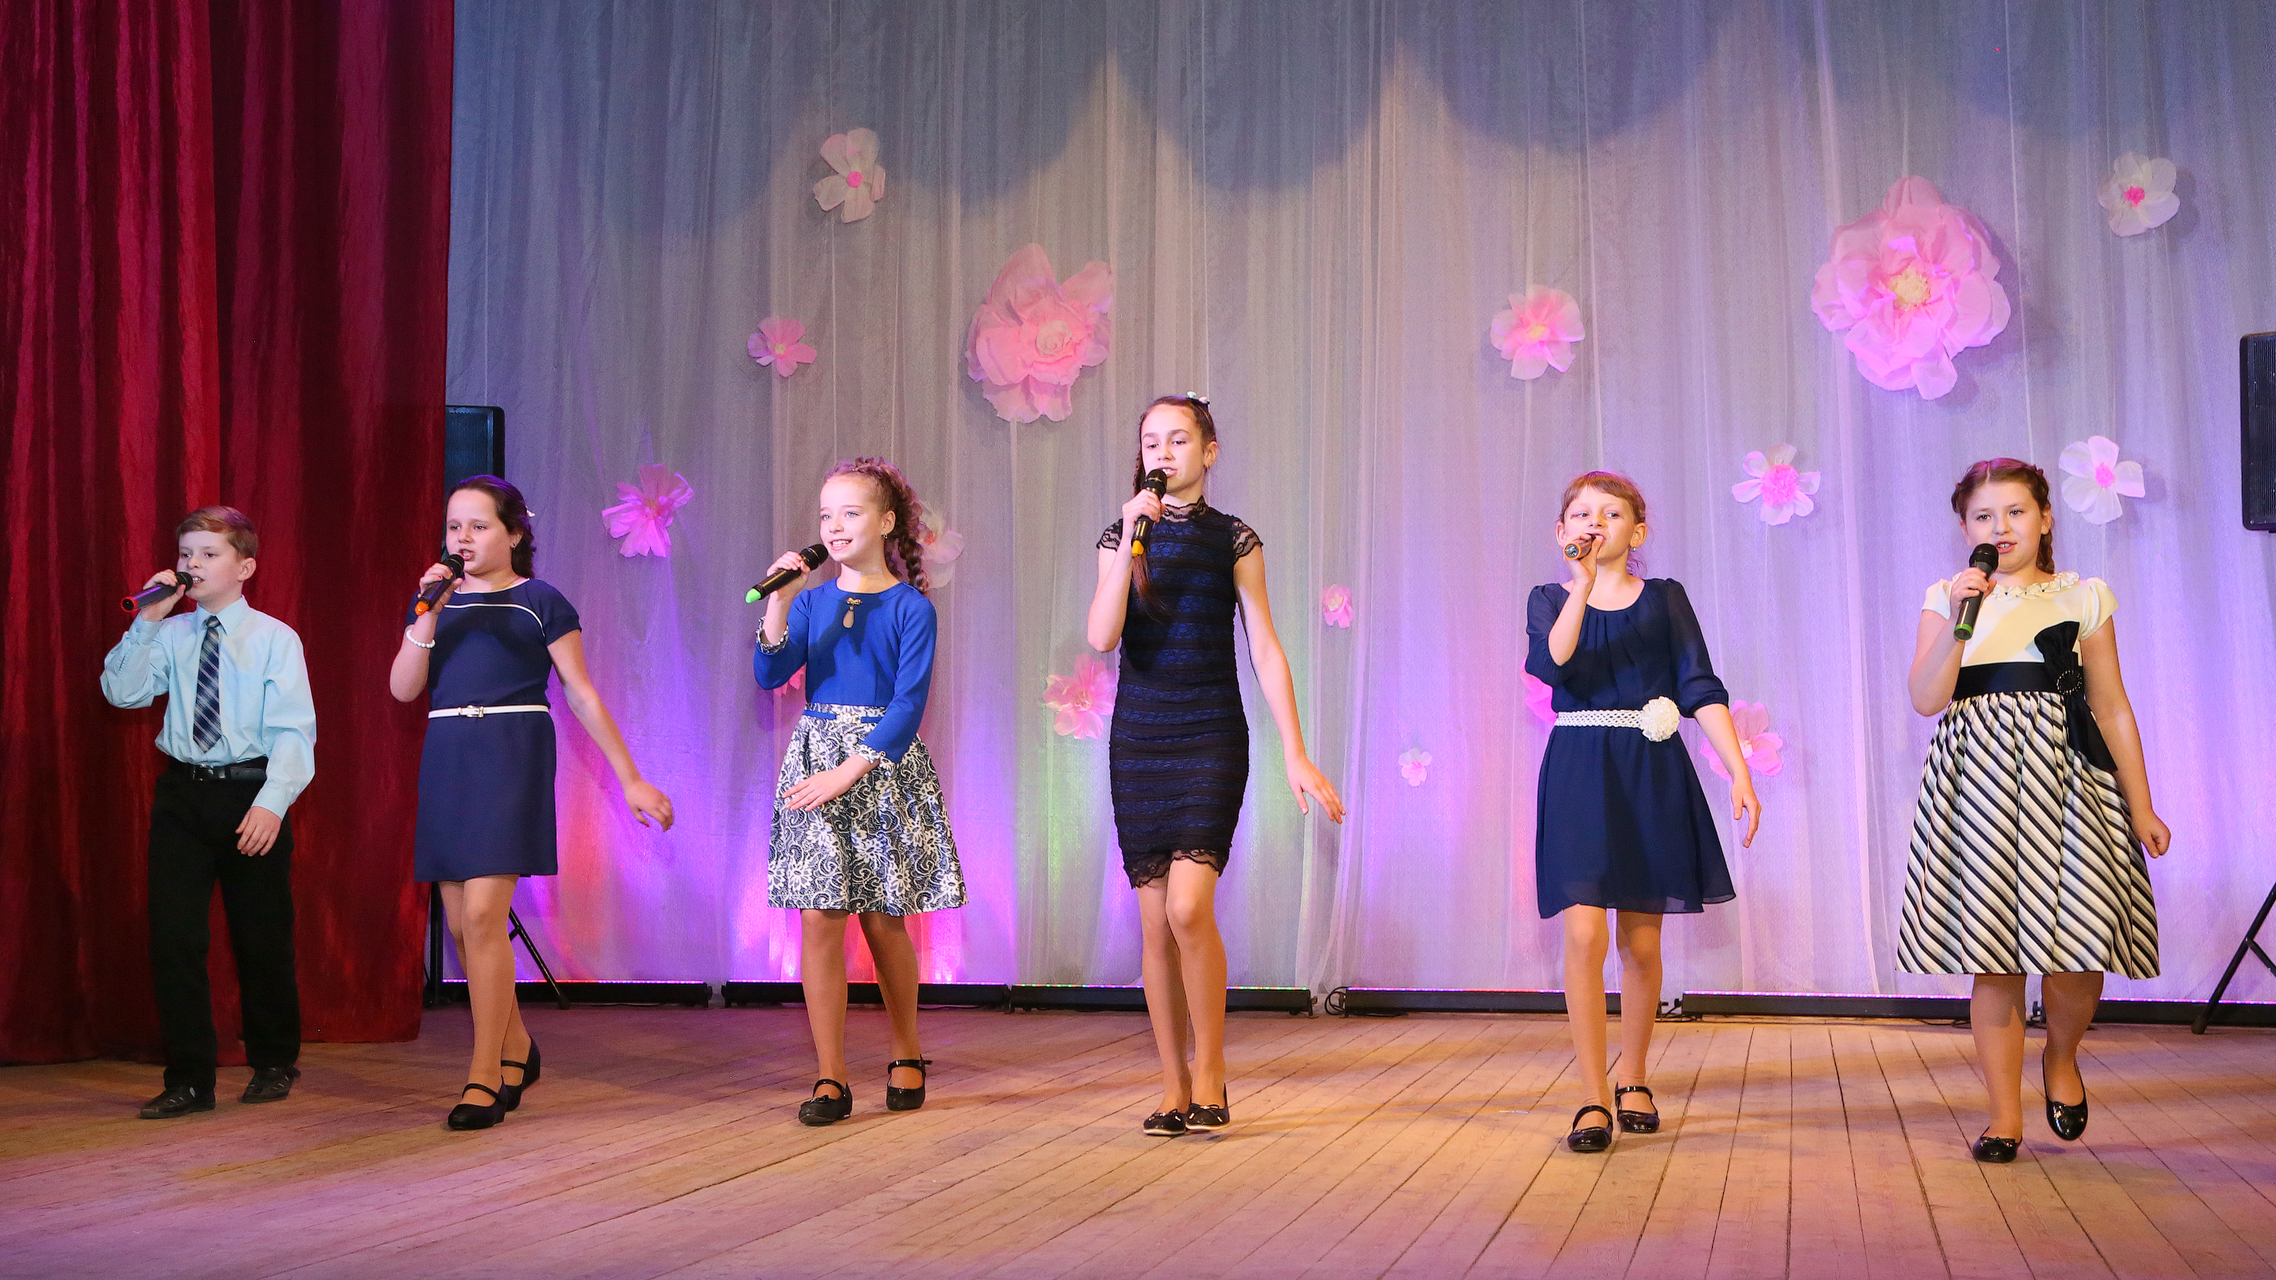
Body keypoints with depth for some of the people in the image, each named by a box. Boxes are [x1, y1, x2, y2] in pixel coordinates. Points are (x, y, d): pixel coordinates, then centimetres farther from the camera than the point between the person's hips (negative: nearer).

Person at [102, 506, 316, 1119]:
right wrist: (147, 620, -10)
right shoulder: (170, 637, 8)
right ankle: (189, 1080, 8)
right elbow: (121, 692, -4)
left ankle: (274, 1065, 28)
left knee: (262, 938, 8)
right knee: (173, 937, -1)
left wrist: (271, 803, -20)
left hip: (251, 796, -3)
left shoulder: (275, 638, -3)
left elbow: (292, 731, -9)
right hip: (182, 793, 3)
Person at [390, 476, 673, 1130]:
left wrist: (631, 779, 0)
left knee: (484, 913, -14)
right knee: (460, 923, 7)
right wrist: (427, 616, -8)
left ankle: (485, 1076, -6)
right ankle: (516, 1046, 27)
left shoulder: (541, 602, 1)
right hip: (446, 757, 5)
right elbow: (402, 688, 4)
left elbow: (583, 695, 2)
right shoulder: (438, 601, 14)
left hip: (512, 756, -5)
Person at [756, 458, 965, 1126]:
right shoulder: (811, 600, 8)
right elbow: (771, 675, -3)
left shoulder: (910, 607, -3)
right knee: (820, 919, -3)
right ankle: (831, 1078, 2)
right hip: (815, 759, 3)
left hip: (883, 764, -3)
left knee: (883, 919, 3)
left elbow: (909, 702, -11)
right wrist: (778, 603, -15)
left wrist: (849, 772, -19)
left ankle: (907, 1054, 25)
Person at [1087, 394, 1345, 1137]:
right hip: (1138, 735, 2)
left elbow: (1264, 650, 1)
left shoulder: (1233, 540, 3)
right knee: (1155, 920, 3)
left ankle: (1210, 1074, 1)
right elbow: (1102, 637, -7)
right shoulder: (1122, 537, 7)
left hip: (1212, 738, -2)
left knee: (1189, 908, -16)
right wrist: (1133, 540, -14)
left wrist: (1295, 754, -4)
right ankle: (1174, 1088, 13)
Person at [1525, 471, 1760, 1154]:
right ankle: (1593, 1097, -5)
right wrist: (1583, 585, -22)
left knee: (1641, 941, 7)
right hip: (1580, 773, -1)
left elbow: (1701, 688, 1)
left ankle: (1633, 1079, 26)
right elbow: (1552, 665, -14)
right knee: (1583, 934, -12)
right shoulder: (1551, 600, 7)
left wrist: (1740, 771, -8)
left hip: (1653, 773, 1)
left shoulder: (1664, 598, 8)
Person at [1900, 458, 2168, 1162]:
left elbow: (2113, 708, 9)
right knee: (1994, 954, 0)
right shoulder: (1947, 598, 8)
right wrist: (1959, 620, -16)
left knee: (2080, 941, -9)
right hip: (1979, 780, 0)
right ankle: (2005, 1113, 10)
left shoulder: (2083, 597, 8)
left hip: (2065, 776, 0)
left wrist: (2141, 807, 7)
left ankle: (2060, 1056, 23)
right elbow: (1925, 699, -5)